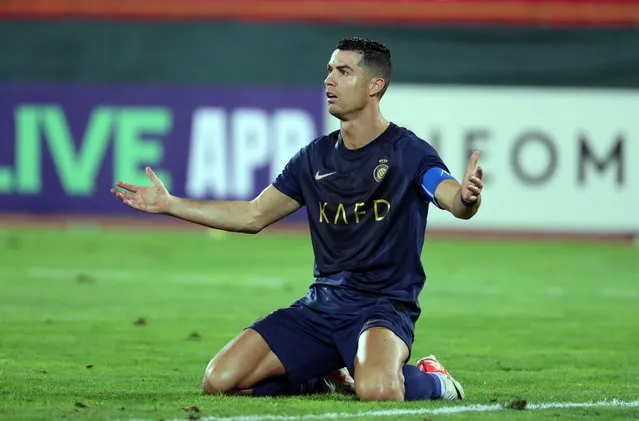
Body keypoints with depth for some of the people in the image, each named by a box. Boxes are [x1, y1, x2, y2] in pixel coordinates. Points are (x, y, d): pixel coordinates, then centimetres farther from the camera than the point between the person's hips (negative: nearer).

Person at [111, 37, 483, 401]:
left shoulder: (408, 151, -6)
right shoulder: (315, 157, 11)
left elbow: (456, 202, -24)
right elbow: (254, 216, 20)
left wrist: (467, 197, -50)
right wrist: (169, 204, 18)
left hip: (384, 306, -6)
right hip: (321, 305, 6)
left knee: (377, 390, -39)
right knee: (219, 380, -10)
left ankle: (428, 380, -1)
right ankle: (324, 375, 16)